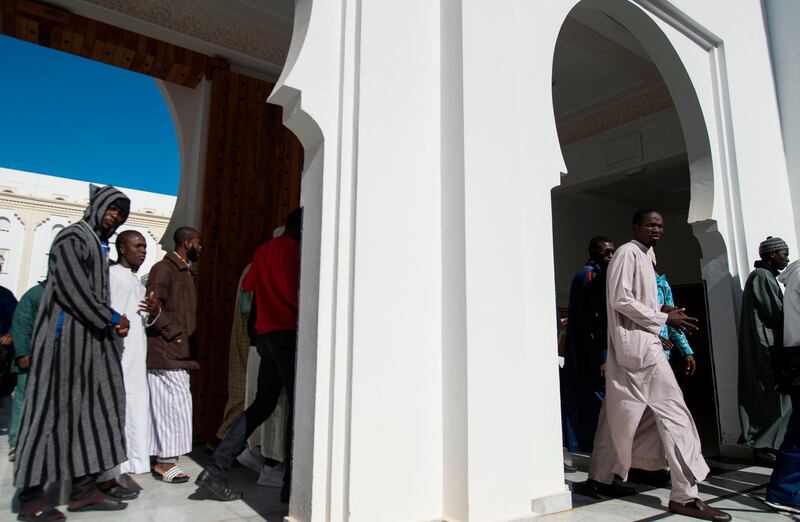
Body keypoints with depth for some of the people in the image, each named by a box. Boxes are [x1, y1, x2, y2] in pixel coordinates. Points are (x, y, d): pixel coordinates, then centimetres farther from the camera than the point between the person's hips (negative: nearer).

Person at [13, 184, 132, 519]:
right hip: (65, 334, -8)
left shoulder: (100, 246, 20)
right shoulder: (73, 237, -5)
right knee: (53, 408, -5)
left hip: (90, 337, 9)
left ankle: (84, 489, 7)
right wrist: (112, 319, -9)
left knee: (91, 408, 4)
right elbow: (74, 289, -16)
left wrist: (112, 322, 3)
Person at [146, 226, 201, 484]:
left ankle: (164, 459, 19)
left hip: (177, 351, 9)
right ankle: (165, 462, 1)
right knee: (176, 402, -8)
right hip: (164, 350, -9)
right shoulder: (164, 268, -10)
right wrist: (174, 333, -17)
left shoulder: (185, 271, 20)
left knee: (168, 404, 12)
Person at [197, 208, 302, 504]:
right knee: (297, 406, -3)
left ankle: (215, 469, 11)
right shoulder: (293, 249, -9)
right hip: (287, 333, -9)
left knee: (263, 404, 14)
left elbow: (247, 287, 25)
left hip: (265, 334, 9)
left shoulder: (263, 250, 17)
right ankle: (291, 485, 2)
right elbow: (295, 293, -18)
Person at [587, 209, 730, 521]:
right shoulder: (627, 253, -9)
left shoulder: (642, 257, 20)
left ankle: (601, 478, 21)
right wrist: (663, 318, -12)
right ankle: (685, 495, -2)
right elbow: (621, 300, -18)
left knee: (621, 416, 12)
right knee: (673, 412, -7)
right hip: (637, 345, -10)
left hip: (640, 344, 10)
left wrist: (664, 316, 6)